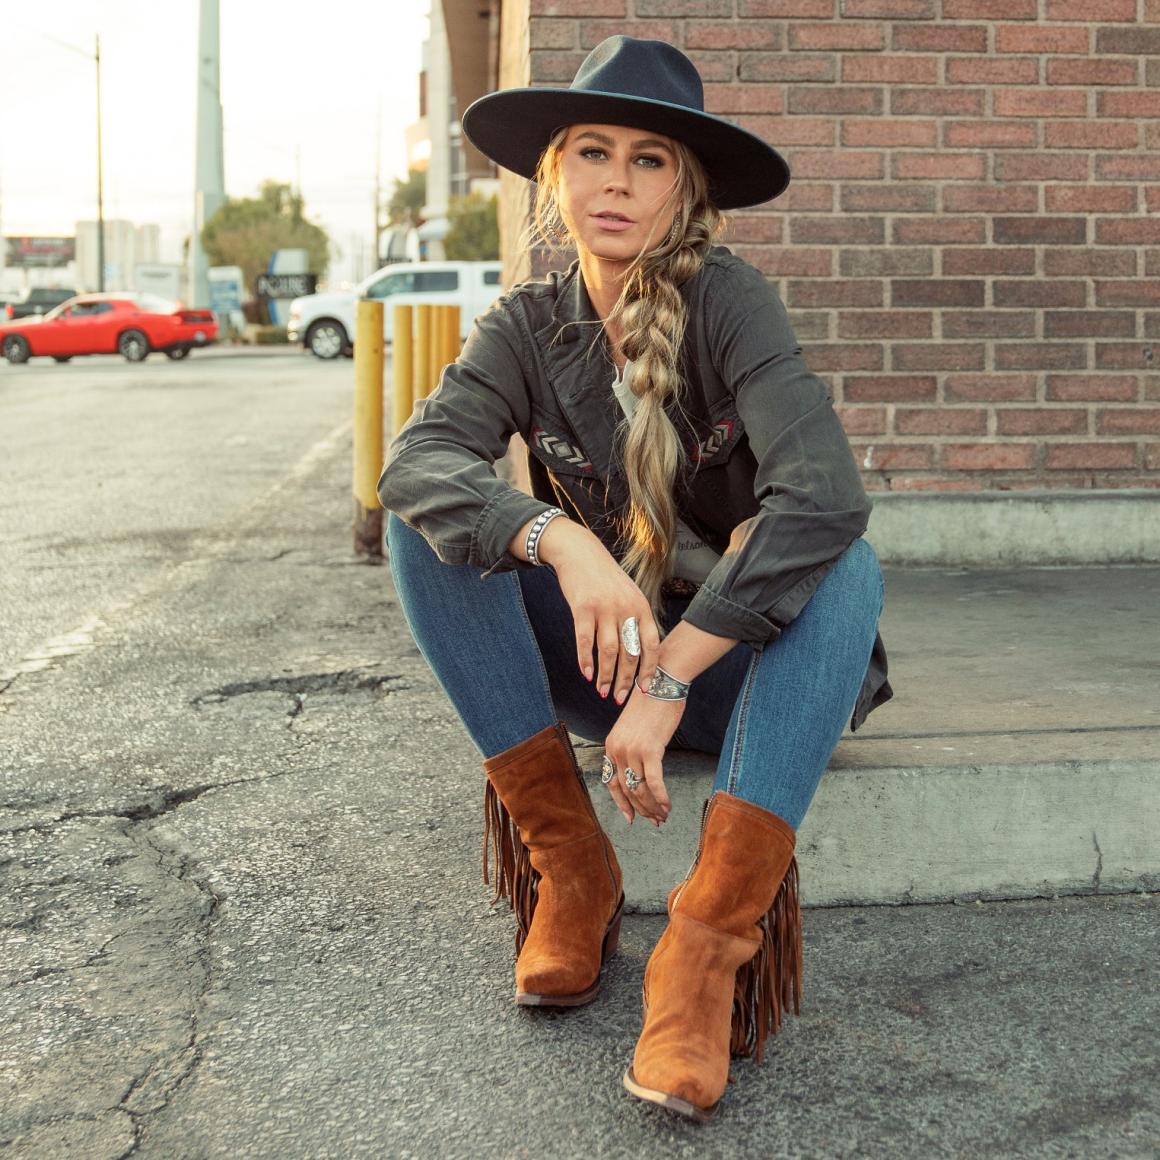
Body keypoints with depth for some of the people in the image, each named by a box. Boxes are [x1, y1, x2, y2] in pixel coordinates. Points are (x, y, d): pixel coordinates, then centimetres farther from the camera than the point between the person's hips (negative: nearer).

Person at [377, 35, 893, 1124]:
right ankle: (566, 866, -21)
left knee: (846, 566, -31)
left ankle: (710, 937, -40)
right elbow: (416, 459, -24)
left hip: (735, 662, -2)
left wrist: (670, 676, -34)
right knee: (425, 528, -18)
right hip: (599, 661, 3)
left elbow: (823, 495, -31)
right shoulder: (526, 327, -5)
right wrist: (561, 541, -43)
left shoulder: (725, 298, -15)